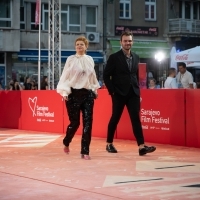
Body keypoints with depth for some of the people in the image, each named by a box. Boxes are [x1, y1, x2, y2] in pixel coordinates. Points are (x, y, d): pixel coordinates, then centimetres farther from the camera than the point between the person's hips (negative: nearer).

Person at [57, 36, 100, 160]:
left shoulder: (90, 60, 8)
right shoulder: (71, 59, -2)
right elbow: (65, 77, -3)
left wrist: (95, 89, 21)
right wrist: (65, 92, -10)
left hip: (88, 94, 3)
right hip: (74, 93, -3)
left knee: (88, 123, -5)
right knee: (75, 122, -1)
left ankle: (85, 151, -2)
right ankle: (66, 143, 28)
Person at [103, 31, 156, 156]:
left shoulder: (136, 57, 12)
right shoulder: (114, 57, -4)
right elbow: (106, 76, -4)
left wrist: (138, 91, 12)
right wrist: (112, 91, -10)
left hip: (133, 93, 4)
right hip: (119, 94, -4)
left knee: (136, 119, -6)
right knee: (115, 119, 6)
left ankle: (142, 146, -14)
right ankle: (109, 144, 21)